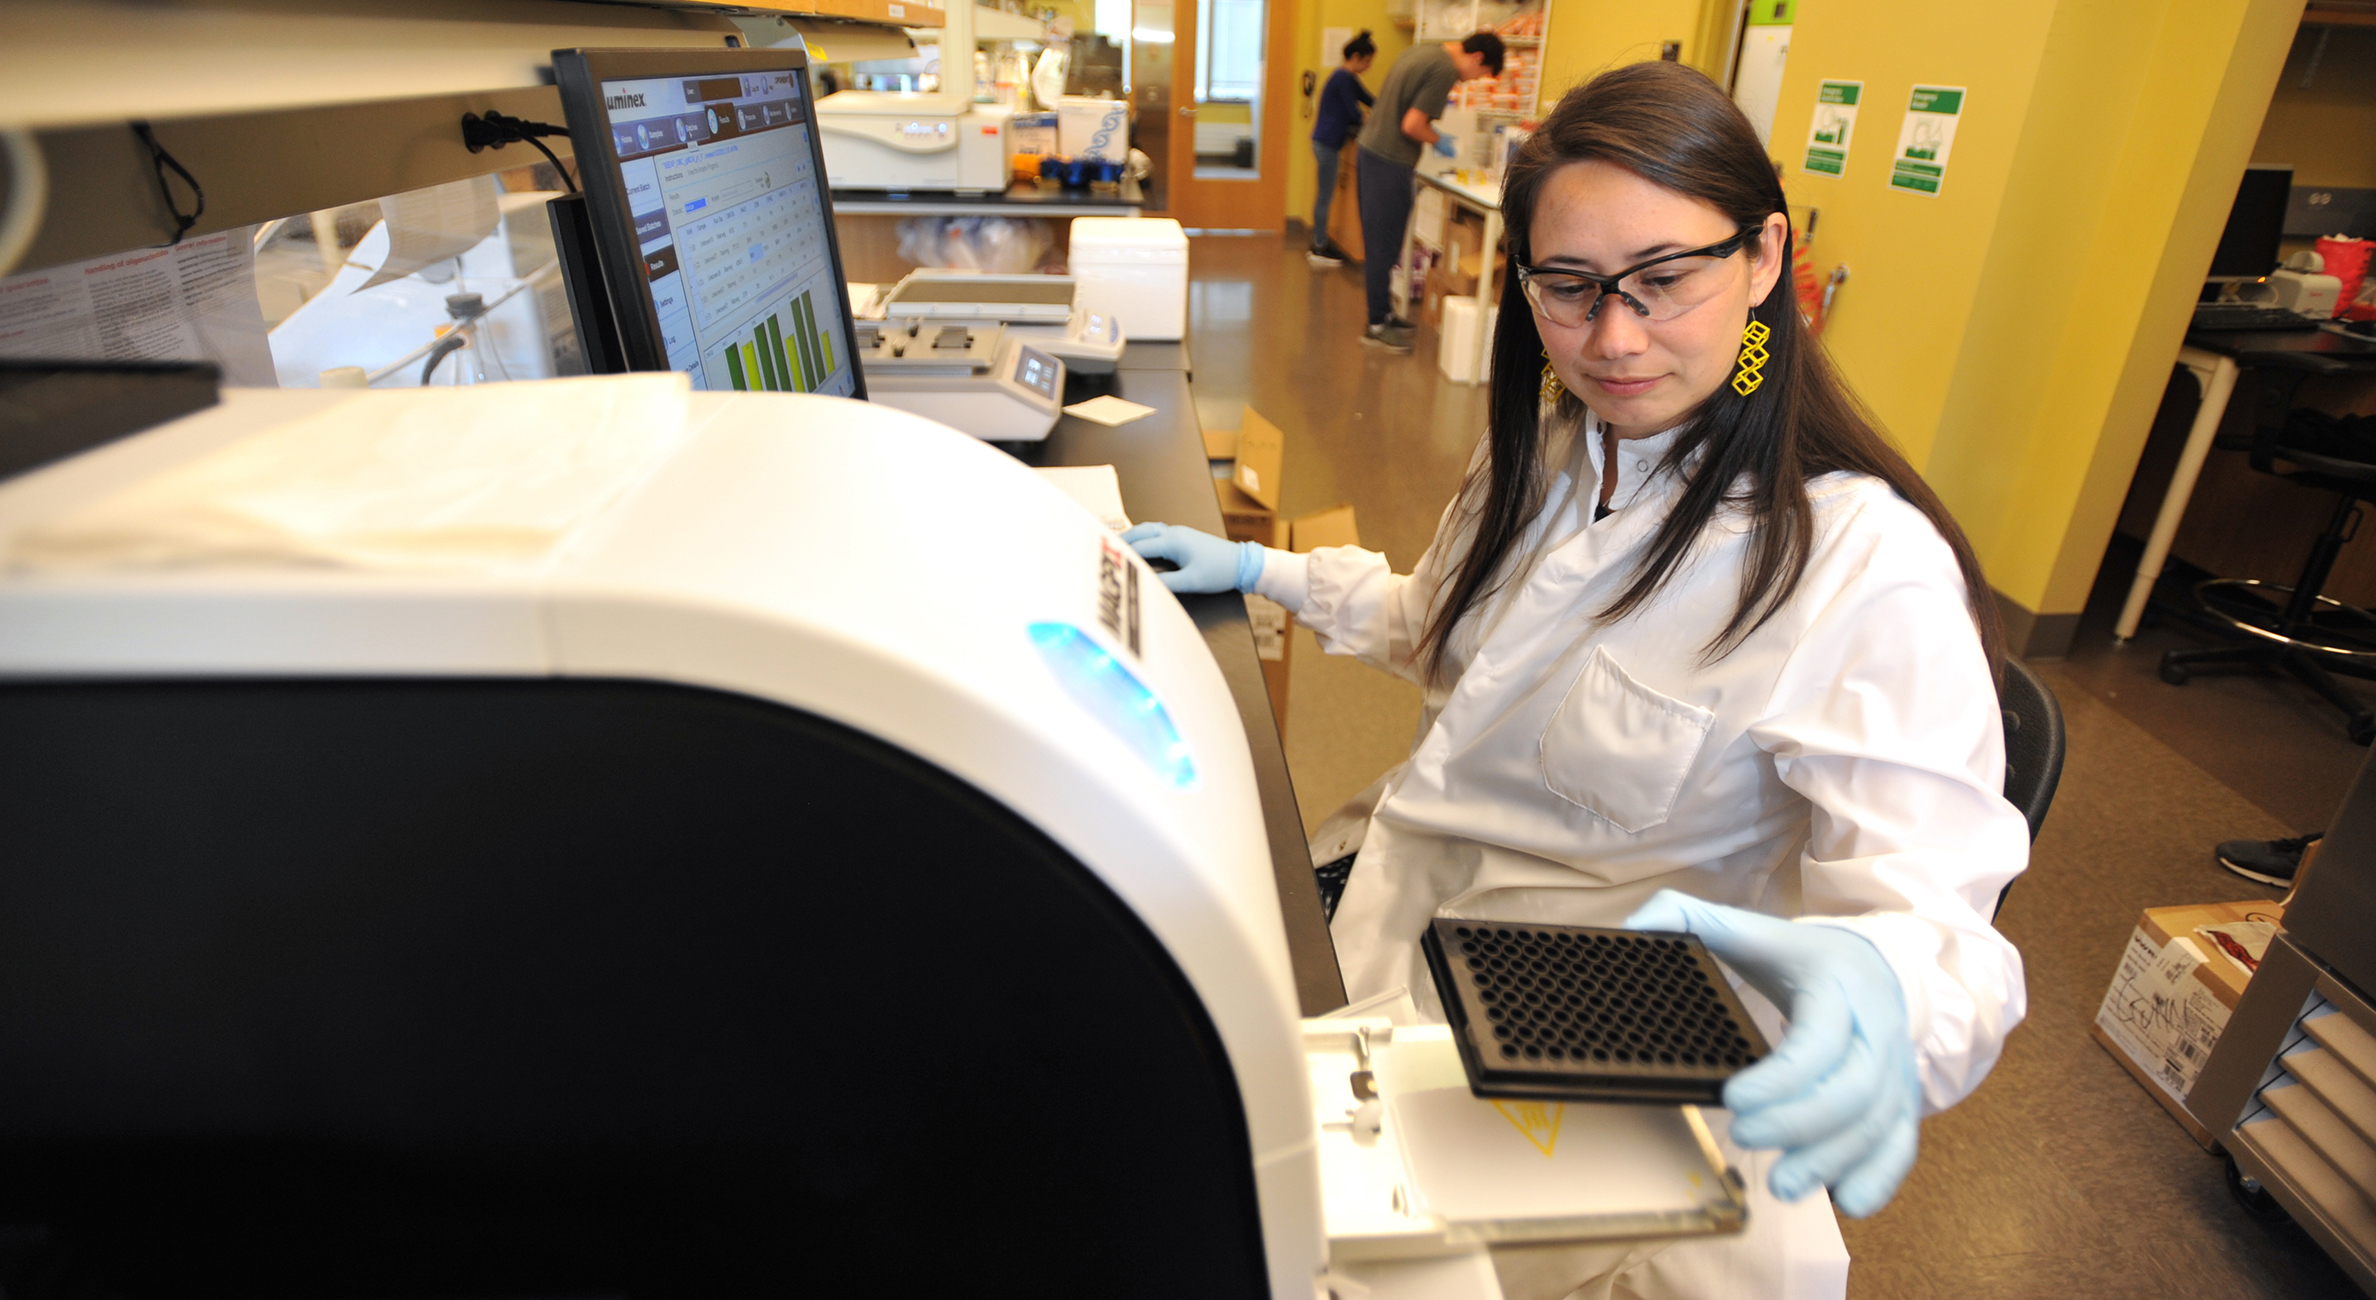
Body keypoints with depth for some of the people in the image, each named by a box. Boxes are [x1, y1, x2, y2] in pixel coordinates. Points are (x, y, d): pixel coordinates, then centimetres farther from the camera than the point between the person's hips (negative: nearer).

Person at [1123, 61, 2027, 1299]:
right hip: (1386, 899, 6)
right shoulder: (1542, 449, 4)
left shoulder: (1870, 574, -20)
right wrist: (1264, 572, 13)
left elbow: (1931, 901, -22)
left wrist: (1875, 981, -45)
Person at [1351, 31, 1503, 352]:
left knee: (1378, 242, 15)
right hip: (1389, 161, -9)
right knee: (1384, 245, -2)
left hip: (1369, 148, 9)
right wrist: (1438, 141, -3)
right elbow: (1411, 126, -19)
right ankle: (1377, 325, 5)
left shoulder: (1423, 49, 13)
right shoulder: (1444, 70, -15)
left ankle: (1382, 312, 25)